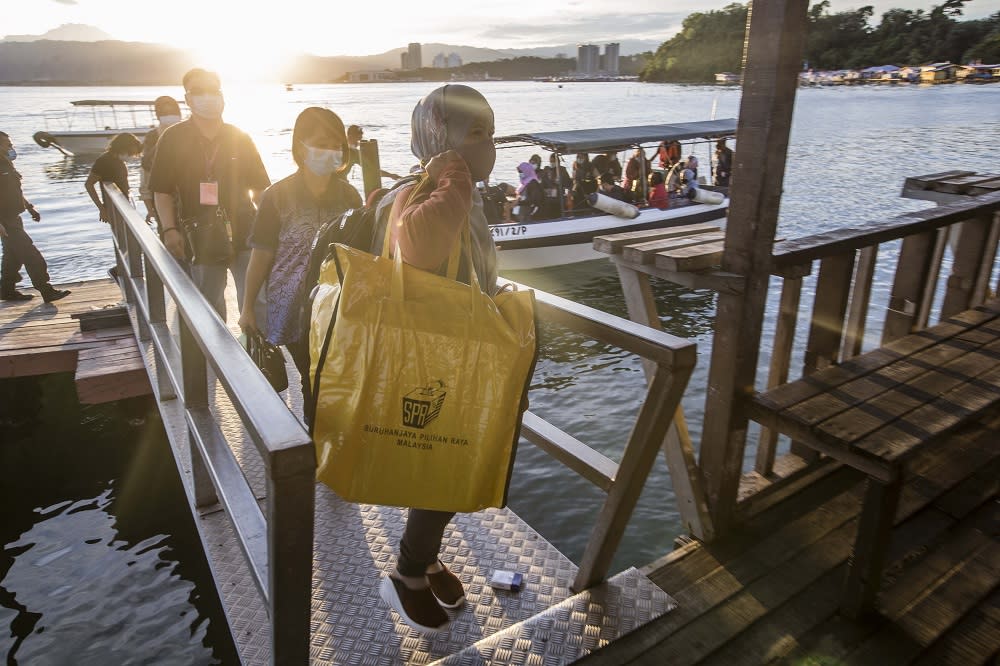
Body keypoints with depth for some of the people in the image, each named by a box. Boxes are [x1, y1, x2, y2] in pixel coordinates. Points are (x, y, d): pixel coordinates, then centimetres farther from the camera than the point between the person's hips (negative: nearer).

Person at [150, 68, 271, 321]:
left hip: (244, 234, 0)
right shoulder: (172, 139, 4)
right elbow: (162, 191, 3)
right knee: (209, 309, 12)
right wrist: (169, 230, -9)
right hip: (200, 240, 0)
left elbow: (260, 187, 11)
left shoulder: (240, 138, 8)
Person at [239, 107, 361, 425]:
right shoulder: (278, 196, -5)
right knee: (314, 382, 2)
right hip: (295, 308, -2)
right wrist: (248, 307, 2)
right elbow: (261, 255, 0)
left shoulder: (348, 195, 3)